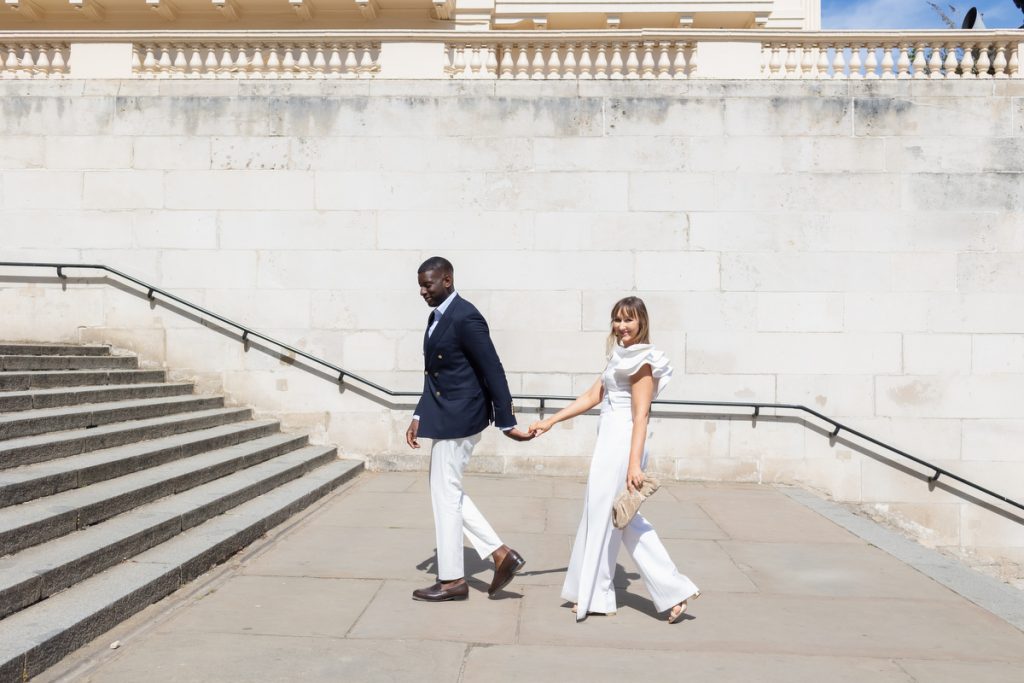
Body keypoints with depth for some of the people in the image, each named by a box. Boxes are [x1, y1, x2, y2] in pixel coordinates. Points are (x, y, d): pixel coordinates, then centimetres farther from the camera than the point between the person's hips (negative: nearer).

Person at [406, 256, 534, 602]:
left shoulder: (465, 318, -19)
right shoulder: (437, 316, 11)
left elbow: (494, 372, -19)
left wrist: (507, 424, -17)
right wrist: (419, 416, 11)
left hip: (460, 417, -10)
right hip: (445, 416, 10)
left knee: (445, 493, 1)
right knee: (448, 492, 15)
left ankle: (452, 580, 15)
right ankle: (501, 554, 19)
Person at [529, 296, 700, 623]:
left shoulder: (640, 360, -11)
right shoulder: (621, 357, 16)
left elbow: (640, 415, -18)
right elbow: (592, 396, 16)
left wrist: (634, 464, -24)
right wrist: (550, 421, 12)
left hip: (621, 443, -10)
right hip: (612, 440, 10)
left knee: (601, 515, 2)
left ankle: (594, 597, 17)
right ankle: (673, 591, 17)